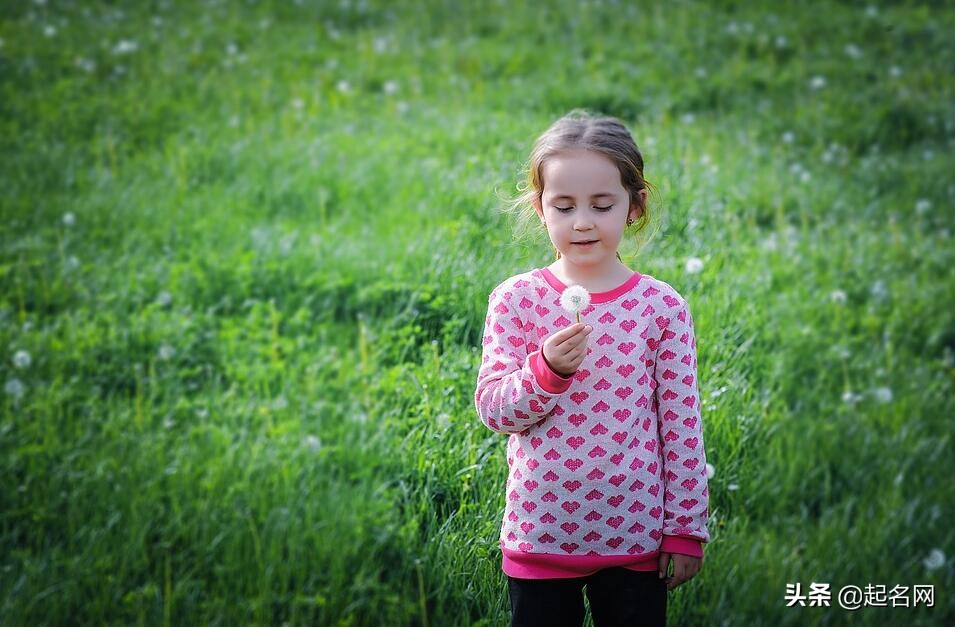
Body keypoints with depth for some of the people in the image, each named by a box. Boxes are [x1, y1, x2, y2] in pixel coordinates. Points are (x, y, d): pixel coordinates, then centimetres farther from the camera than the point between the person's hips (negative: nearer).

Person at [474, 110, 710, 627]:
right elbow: (492, 408, -4)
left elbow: (682, 424, 0)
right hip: (540, 534, 0)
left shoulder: (662, 306, -3)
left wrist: (686, 528, 1)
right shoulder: (516, 299, -3)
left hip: (636, 537, 0)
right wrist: (546, 370, -22)